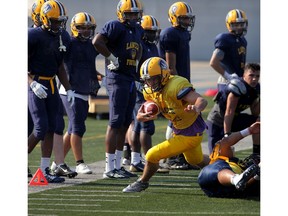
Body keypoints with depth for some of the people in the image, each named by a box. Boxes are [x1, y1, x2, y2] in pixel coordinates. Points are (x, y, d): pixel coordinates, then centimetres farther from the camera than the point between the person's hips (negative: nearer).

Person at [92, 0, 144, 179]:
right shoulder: (116, 27, -10)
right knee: (116, 123, -9)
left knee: (125, 124, 11)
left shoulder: (138, 30, 16)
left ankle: (118, 166, 17)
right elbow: (97, 41, -24)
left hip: (131, 80, 9)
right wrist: (112, 57, -18)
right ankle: (109, 169, -8)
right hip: (117, 78, -9)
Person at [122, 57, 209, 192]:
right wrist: (141, 116, -20)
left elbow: (202, 101, -40)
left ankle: (142, 182, 20)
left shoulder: (175, 86, -32)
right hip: (179, 131, 9)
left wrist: (196, 109, -64)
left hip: (190, 135, -9)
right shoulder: (150, 91, -5)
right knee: (196, 161, 34)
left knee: (152, 156, -7)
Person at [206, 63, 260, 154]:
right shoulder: (238, 86, -28)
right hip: (216, 121, -7)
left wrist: (259, 99, -17)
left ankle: (256, 155, -6)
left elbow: (254, 114, 1)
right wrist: (227, 135, -26)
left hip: (234, 119, 7)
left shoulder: (256, 89, -4)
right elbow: (229, 112, -26)